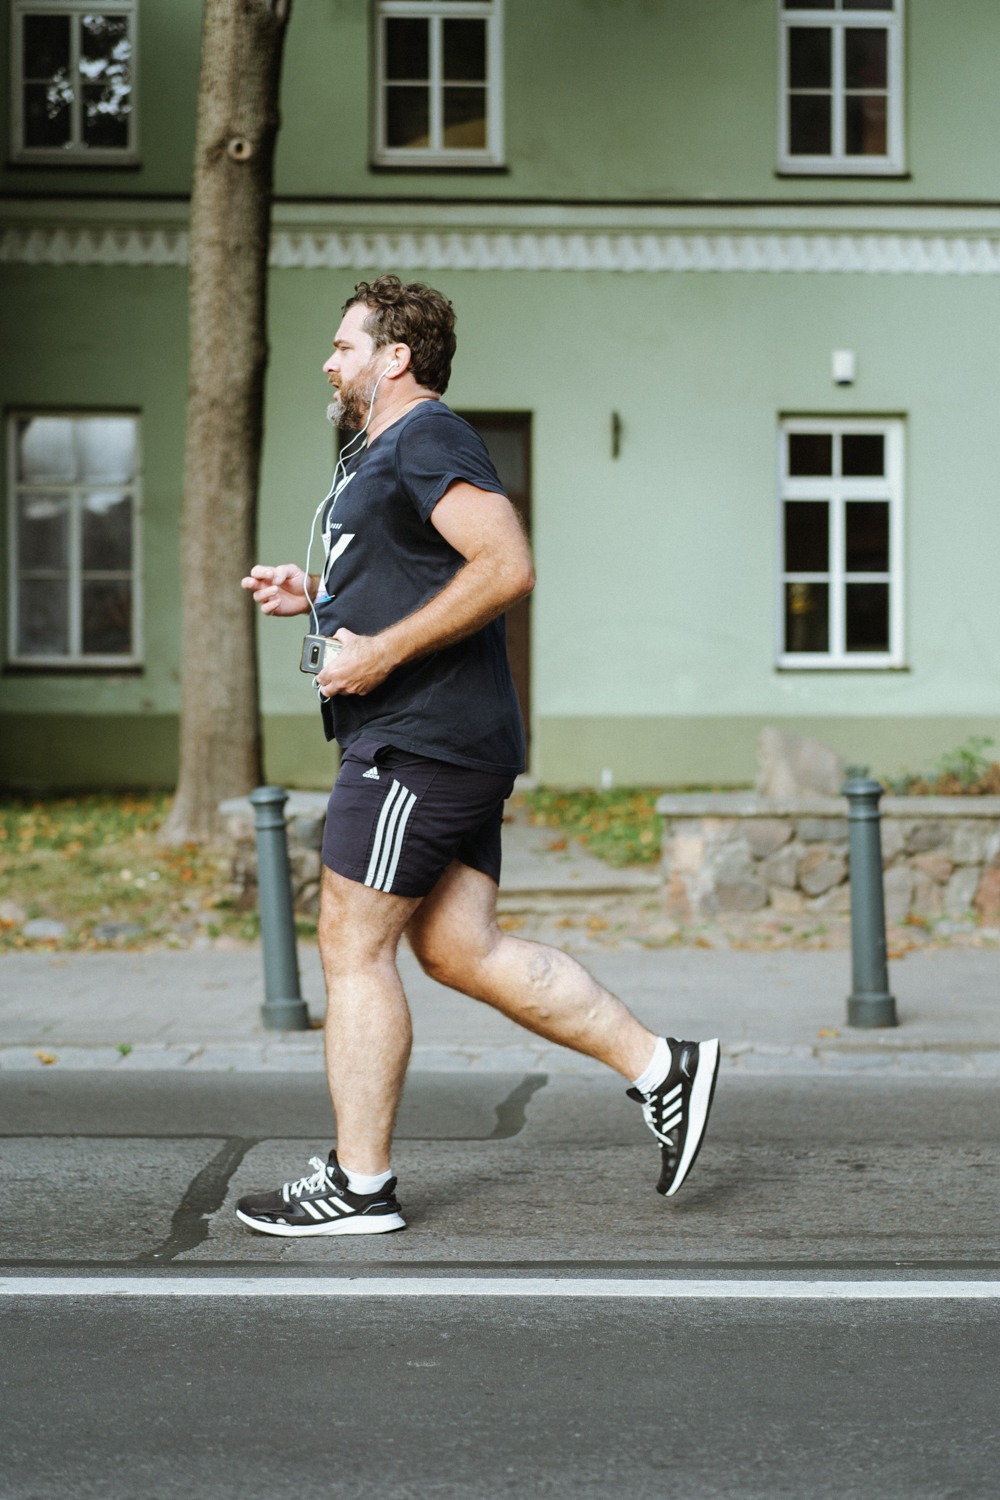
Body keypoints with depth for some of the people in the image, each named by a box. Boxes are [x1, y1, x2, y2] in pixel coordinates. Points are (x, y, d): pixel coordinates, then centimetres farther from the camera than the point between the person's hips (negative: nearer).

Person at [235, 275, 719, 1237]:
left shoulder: (426, 441, -10)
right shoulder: (388, 453, 23)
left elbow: (506, 567, -23)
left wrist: (380, 652, -21)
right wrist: (313, 595, 18)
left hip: (419, 742, -10)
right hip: (444, 745, 10)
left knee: (354, 947, -5)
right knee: (460, 950, 8)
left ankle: (357, 1184, 2)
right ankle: (660, 1067, 7)